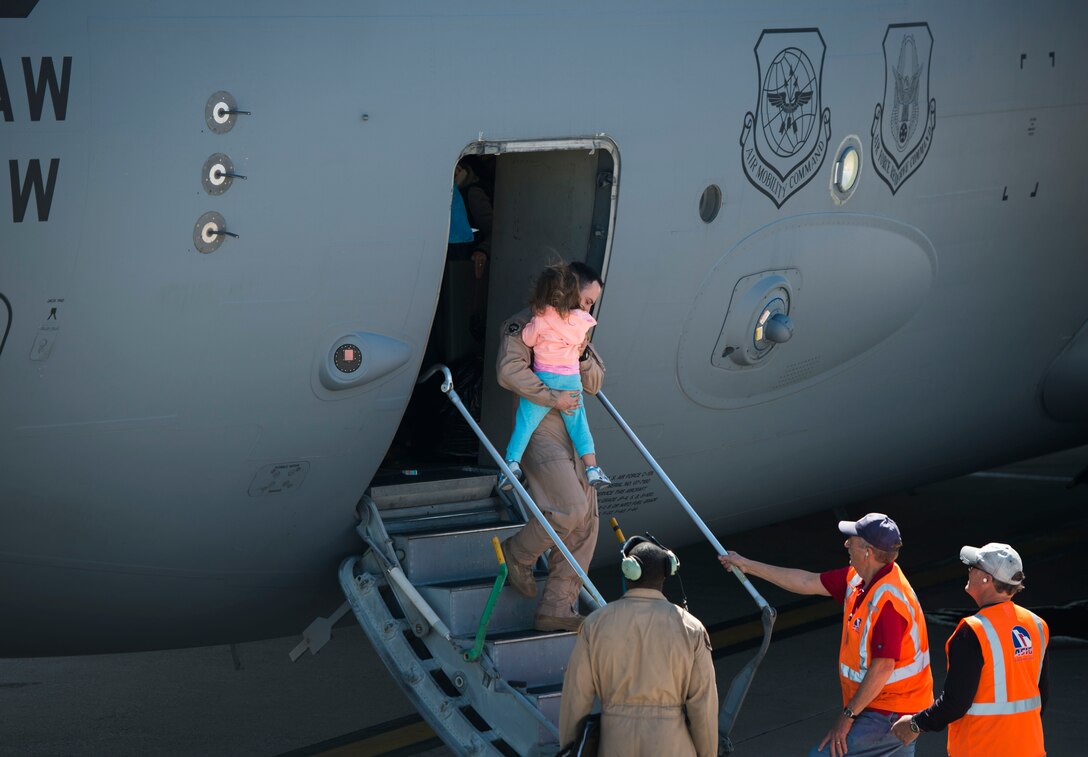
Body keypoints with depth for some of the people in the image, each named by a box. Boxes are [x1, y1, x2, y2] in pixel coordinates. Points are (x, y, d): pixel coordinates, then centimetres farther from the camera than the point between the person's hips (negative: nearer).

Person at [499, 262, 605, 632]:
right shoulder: (525, 324, -4)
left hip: (576, 433, 9)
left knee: (585, 522, 1)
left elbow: (594, 383, 19)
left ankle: (556, 608, 3)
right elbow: (510, 371, -18)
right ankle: (518, 553, 7)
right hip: (541, 431, -9)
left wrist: (583, 355, 0)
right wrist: (553, 397, -19)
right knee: (570, 508, -21)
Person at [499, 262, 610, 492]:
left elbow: (527, 340, 1)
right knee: (578, 425, 12)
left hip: (542, 379, -3)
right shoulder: (581, 320, -4)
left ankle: (512, 462, -8)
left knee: (525, 423, 3)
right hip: (572, 380, 3)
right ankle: (592, 468, 7)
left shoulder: (540, 320, -14)